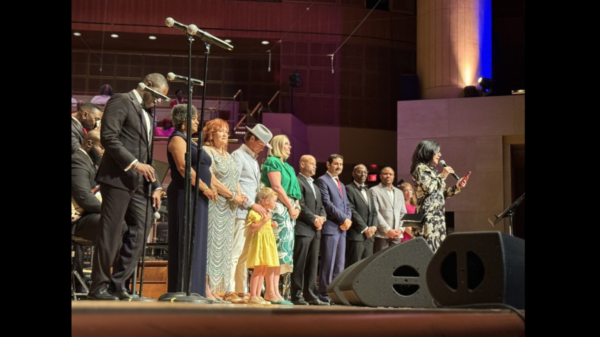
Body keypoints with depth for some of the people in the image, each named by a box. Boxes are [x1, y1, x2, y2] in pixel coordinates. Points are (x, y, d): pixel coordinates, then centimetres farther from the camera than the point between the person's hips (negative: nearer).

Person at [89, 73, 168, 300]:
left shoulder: (148, 116, 25)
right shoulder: (121, 101, -2)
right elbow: (108, 137, -15)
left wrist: (155, 186, 15)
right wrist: (134, 164, -20)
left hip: (139, 183, 8)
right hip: (118, 178, -8)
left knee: (141, 229, 1)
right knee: (110, 234, -5)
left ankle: (117, 282, 9)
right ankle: (99, 287, 2)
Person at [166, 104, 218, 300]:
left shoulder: (189, 141, 22)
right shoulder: (177, 139, -6)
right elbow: (184, 167, -18)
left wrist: (206, 189, 11)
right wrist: (204, 187, -17)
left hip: (197, 197, 10)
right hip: (185, 196, -9)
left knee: (197, 244, 7)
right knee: (185, 242, -9)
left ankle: (195, 290, 10)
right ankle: (181, 290, -8)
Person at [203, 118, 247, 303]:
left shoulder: (228, 155, 22)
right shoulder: (206, 151, -4)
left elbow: (235, 180, 20)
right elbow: (211, 179, -14)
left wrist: (241, 194, 0)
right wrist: (232, 195, -14)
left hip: (229, 207, 8)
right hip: (214, 205, -8)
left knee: (225, 247, 6)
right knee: (213, 244, -10)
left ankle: (224, 288, 6)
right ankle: (209, 287, -10)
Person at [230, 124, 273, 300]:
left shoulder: (254, 159, 25)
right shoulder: (238, 155, -2)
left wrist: (261, 205, 12)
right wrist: (251, 204, -12)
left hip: (253, 213, 9)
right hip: (241, 212, -9)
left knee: (245, 254, 8)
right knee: (234, 253, -11)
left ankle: (241, 291, 11)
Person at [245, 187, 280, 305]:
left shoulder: (267, 212, 20)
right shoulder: (255, 211, -11)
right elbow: (253, 228, -20)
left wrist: (271, 225, 15)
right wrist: (264, 220, -21)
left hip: (267, 243, 9)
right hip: (259, 242, -9)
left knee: (264, 270, 6)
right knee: (258, 268, -12)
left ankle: (258, 295, 8)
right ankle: (253, 296, -11)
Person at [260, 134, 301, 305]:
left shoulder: (286, 166, 24)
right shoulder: (272, 162, -3)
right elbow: (277, 187, -13)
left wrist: (296, 207, 4)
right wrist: (291, 207, -11)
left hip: (289, 209, 9)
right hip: (279, 207, -9)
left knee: (285, 249, 6)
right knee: (280, 247, -14)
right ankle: (273, 292, -15)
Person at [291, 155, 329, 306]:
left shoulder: (315, 186, 26)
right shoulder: (298, 182, -5)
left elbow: (321, 206, 22)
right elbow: (301, 205, -13)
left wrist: (322, 217, 2)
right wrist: (313, 219, -13)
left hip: (315, 230, 9)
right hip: (302, 229, -9)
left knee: (312, 265, 7)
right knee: (299, 264, -7)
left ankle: (311, 295, 9)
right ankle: (297, 295, -5)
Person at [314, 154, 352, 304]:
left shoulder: (341, 185, 25)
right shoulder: (322, 181, -3)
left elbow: (347, 205, 20)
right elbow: (327, 203, -13)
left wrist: (348, 219, -1)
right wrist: (344, 219, -13)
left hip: (342, 228, 8)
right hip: (330, 228, -8)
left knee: (339, 264, 6)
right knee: (328, 263, -8)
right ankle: (324, 294, -5)